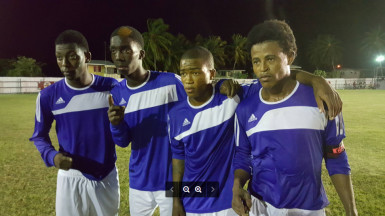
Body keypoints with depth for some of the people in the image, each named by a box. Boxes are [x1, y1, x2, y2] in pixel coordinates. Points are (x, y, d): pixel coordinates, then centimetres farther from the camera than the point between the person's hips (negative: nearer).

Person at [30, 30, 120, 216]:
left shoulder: (112, 88, -9)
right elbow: (40, 135, 3)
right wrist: (52, 156, -17)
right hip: (70, 179, 0)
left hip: (107, 177, 1)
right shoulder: (48, 95, -9)